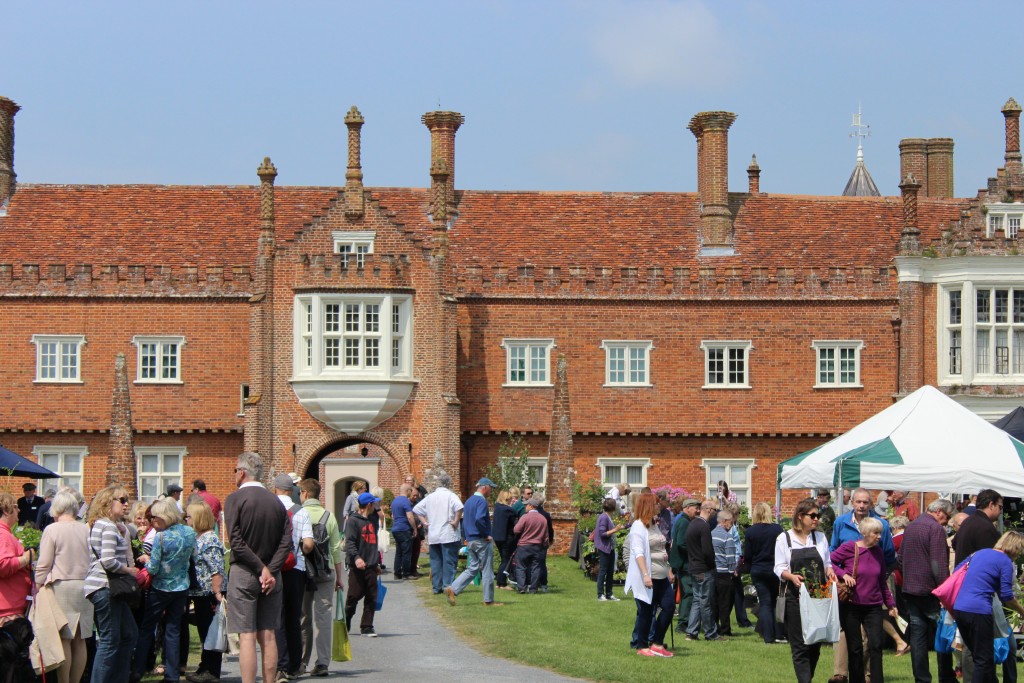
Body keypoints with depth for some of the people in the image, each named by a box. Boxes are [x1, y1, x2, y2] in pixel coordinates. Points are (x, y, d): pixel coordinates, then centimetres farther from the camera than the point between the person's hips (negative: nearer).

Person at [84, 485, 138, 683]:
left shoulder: (99, 524, 17)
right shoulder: (109, 526, -15)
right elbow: (108, 561, -23)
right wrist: (129, 570, -9)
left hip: (107, 588, 11)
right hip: (105, 587, -11)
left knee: (129, 635, 16)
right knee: (110, 641, -6)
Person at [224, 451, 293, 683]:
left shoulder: (234, 499, -7)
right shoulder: (276, 501, 8)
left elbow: (236, 543, -14)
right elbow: (286, 541, -1)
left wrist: (261, 569, -11)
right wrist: (270, 571, -6)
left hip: (244, 573, -5)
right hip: (271, 575, 5)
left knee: (246, 636, -5)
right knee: (268, 635, 9)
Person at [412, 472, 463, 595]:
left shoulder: (430, 497, 10)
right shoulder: (451, 496, -8)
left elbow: (416, 509, 14)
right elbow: (459, 507, -27)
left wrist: (425, 522, 12)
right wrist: (456, 521, -15)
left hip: (433, 536, 5)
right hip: (448, 535, -5)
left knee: (435, 562, 10)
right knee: (449, 561, -2)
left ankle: (436, 587, 11)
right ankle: (448, 586, -7)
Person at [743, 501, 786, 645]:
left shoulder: (751, 531, -9)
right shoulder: (777, 529, -10)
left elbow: (747, 555, -6)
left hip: (758, 572, 0)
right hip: (775, 570, 0)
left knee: (764, 603, 6)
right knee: (777, 602, 14)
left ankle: (768, 637, -1)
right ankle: (779, 634, 11)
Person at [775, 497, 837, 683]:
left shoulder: (820, 537, 12)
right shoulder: (784, 539, 2)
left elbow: (827, 563, 17)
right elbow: (779, 568, 0)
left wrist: (830, 571, -6)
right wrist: (791, 576, -20)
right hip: (795, 598, -4)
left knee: (816, 645, 6)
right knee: (800, 645, -7)